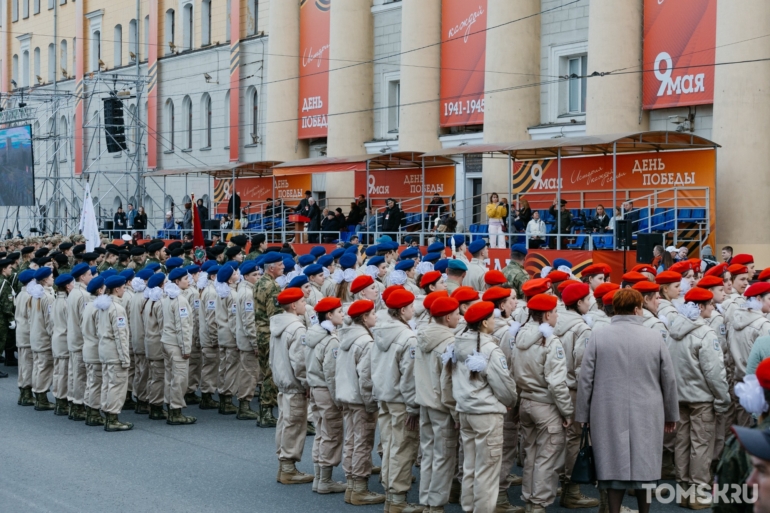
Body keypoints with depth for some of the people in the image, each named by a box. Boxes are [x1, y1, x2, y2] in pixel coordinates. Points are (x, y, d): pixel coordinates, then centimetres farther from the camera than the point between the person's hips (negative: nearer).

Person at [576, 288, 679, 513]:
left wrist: (582, 415, 7)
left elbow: (586, 379, -3)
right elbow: (669, 381, 3)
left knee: (614, 466, 5)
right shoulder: (654, 338, -4)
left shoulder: (598, 337, -6)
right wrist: (671, 415, 15)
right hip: (647, 416, 0)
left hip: (609, 415, 0)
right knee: (645, 467, 11)